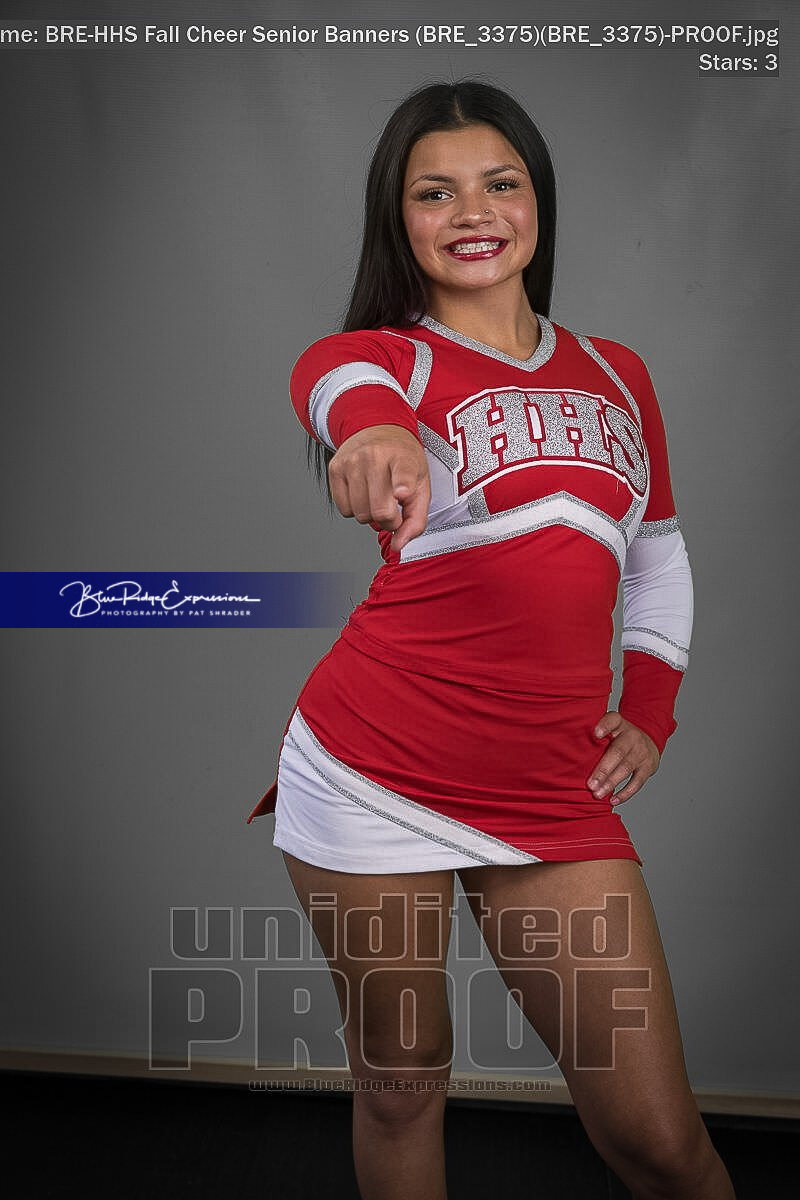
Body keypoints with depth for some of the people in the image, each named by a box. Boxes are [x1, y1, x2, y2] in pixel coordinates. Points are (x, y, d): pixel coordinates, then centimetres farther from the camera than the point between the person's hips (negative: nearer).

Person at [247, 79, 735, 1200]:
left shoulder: (616, 373, 14)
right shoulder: (381, 353, 2)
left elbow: (658, 554, 25)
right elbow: (340, 380, -25)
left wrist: (650, 710, 11)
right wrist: (377, 432, -49)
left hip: (556, 795, 3)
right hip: (374, 780, -2)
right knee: (401, 1085, 11)